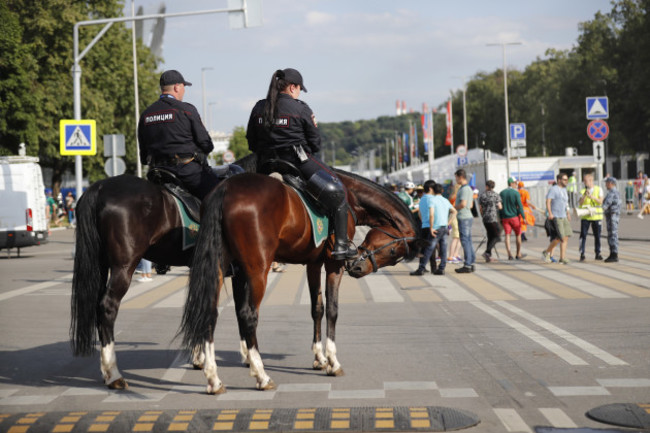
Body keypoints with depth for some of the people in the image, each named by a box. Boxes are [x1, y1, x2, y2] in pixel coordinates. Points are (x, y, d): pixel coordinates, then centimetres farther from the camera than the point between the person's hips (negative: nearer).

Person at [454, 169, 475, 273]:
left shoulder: (464, 189, -15)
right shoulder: (469, 188, 18)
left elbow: (463, 204, -24)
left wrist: (453, 207, -8)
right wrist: (457, 207, 17)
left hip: (464, 218, -10)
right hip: (468, 216, 10)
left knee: (465, 241, -9)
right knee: (468, 241, 12)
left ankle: (467, 265, -10)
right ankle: (471, 264, 14)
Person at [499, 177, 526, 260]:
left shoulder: (501, 193, 5)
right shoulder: (516, 193, -9)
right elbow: (520, 206, -12)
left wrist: (500, 219, 12)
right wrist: (523, 217, -7)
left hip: (505, 218, 3)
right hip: (514, 216, -3)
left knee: (507, 235, 2)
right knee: (518, 234, 11)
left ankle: (509, 254, -11)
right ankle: (518, 254, 15)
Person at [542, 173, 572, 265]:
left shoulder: (564, 189, 18)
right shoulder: (553, 189, -9)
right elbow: (548, 201, -18)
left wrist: (568, 213, 27)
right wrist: (550, 213, -28)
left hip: (564, 217, 8)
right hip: (556, 217, -8)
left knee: (565, 237, -1)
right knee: (560, 237, -13)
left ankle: (562, 258, 1)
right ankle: (546, 252, 4)